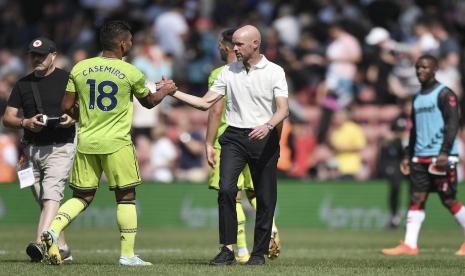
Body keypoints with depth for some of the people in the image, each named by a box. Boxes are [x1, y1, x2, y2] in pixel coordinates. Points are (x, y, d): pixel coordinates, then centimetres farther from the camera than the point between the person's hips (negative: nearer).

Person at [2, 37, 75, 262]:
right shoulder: (23, 84, 13)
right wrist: (25, 122, -12)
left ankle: (40, 243, -34)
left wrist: (73, 118, -17)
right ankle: (62, 248, 15)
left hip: (60, 148, -5)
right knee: (44, 201, 7)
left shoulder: (68, 80, 2)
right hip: (31, 149, 5)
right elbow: (7, 118, 8)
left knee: (51, 195, -21)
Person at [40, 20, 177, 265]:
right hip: (116, 144, -4)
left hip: (85, 142, 4)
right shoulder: (131, 73, -5)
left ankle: (53, 230, -10)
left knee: (81, 196, 13)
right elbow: (148, 102, 13)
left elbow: (66, 107, 5)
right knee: (126, 197, 6)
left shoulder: (79, 69, 3)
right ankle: (127, 255, 5)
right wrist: (164, 90, 33)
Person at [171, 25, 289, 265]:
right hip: (234, 137, 2)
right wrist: (174, 93, 1)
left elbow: (283, 109, -11)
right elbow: (205, 103, 10)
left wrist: (268, 126, -31)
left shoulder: (274, 72, -2)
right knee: (226, 188, -16)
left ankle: (259, 252, 12)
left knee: (265, 198, 1)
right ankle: (227, 250, -14)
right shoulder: (228, 72, 9)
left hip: (264, 139, -2)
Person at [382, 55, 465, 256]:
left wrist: (445, 152, -20)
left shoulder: (444, 94, -5)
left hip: (441, 156, -7)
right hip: (420, 156, 7)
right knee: (416, 198, -1)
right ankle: (409, 245, -4)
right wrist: (408, 156, 19)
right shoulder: (417, 98, 19)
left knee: (448, 200, -4)